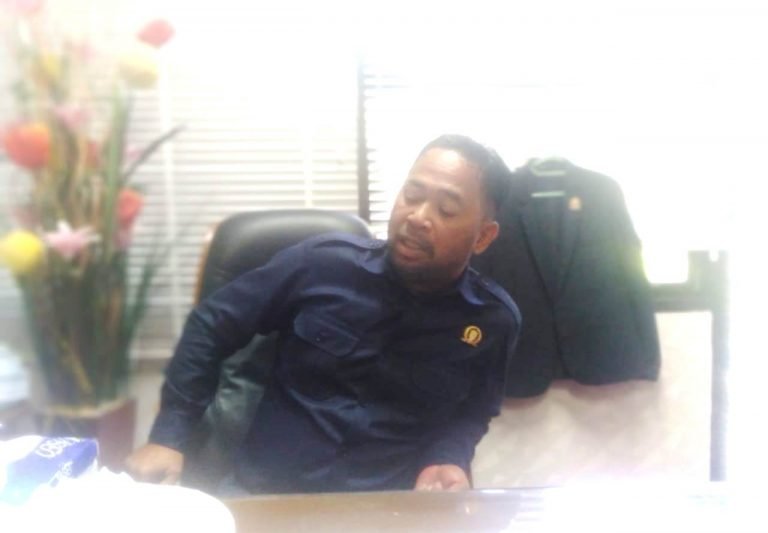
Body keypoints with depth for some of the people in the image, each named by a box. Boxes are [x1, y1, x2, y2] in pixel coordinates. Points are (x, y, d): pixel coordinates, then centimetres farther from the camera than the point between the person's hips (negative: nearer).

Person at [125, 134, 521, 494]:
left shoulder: (494, 321, -2)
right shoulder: (325, 263, -5)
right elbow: (211, 327, 5)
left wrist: (449, 461, -6)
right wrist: (168, 436, -1)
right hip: (263, 492, -1)